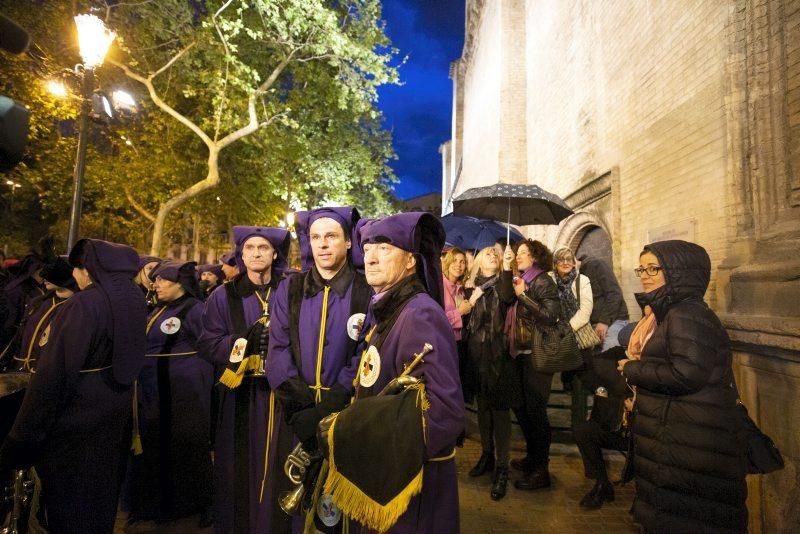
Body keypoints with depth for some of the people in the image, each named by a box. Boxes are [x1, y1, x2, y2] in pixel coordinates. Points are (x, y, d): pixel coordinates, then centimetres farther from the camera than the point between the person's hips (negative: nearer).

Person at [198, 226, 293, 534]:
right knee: (239, 469, 8)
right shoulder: (223, 296, 4)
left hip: (280, 395, 0)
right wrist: (243, 343, -18)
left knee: (277, 469, 8)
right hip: (239, 397, 0)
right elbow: (207, 344, -2)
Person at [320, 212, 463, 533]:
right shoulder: (386, 312, 6)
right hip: (378, 474, 8)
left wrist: (345, 432, -24)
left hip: (407, 483, -8)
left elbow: (444, 410, -30)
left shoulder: (420, 315, -22)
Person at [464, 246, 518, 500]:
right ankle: (487, 455, 30)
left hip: (498, 352, -4)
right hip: (477, 351, 4)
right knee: (482, 405, 14)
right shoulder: (472, 286, 11)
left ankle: (502, 468, 4)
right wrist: (470, 302, -2)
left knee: (500, 407, -4)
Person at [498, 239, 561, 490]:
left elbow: (551, 316, -18)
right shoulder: (522, 280, 13)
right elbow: (506, 297, -5)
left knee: (534, 409, -1)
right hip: (522, 352, 8)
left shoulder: (543, 282, -9)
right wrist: (506, 267, -7)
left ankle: (540, 471, 12)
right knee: (521, 406, 16)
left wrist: (523, 296, -17)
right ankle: (533, 457, 33)